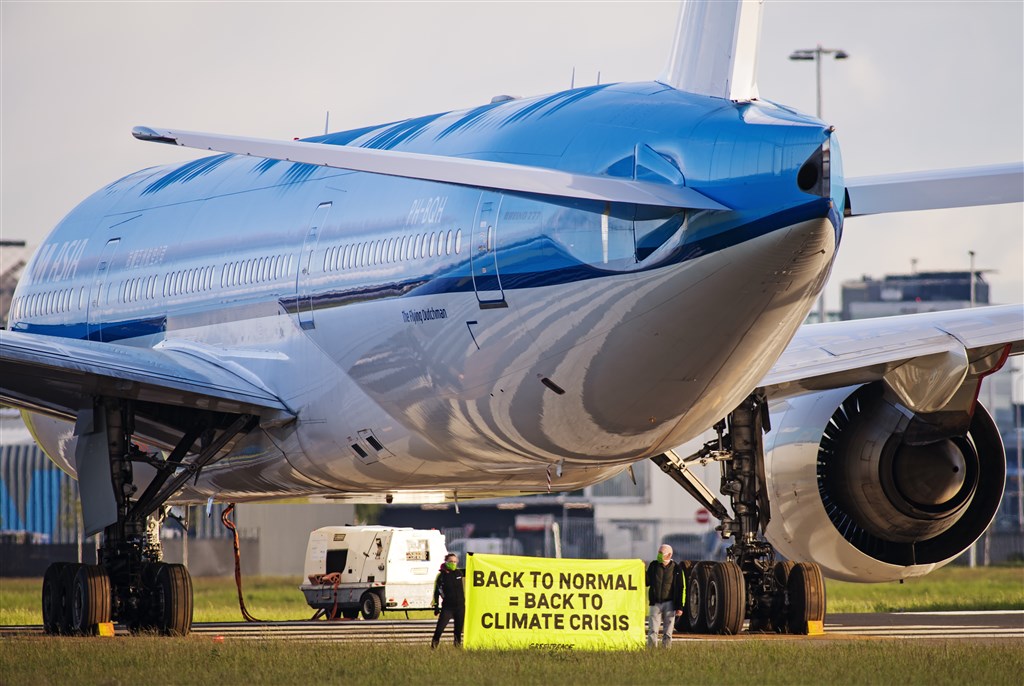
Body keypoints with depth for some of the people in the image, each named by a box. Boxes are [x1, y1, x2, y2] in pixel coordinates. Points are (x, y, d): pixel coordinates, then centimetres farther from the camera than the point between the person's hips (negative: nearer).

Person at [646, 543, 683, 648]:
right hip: (655, 603, 1)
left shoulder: (676, 569, 1)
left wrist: (679, 607, -5)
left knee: (667, 632, 0)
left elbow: (680, 589, 1)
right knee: (653, 631, -5)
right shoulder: (653, 566, 7)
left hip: (669, 603, -1)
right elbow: (647, 582, 11)